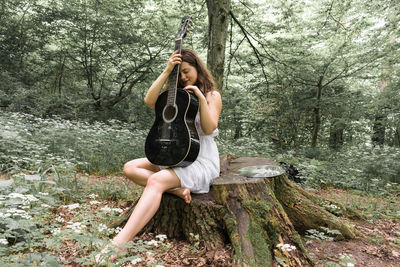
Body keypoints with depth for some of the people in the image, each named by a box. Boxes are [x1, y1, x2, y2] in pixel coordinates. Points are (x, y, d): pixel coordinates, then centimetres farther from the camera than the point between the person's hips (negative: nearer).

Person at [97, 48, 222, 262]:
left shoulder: (212, 95, 2)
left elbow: (209, 128, -12)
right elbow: (149, 101, -7)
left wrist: (201, 98, -17)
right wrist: (166, 71, -8)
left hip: (202, 161, -7)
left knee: (156, 181, -32)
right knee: (130, 168, -10)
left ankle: (118, 244, -40)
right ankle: (176, 189, -22)